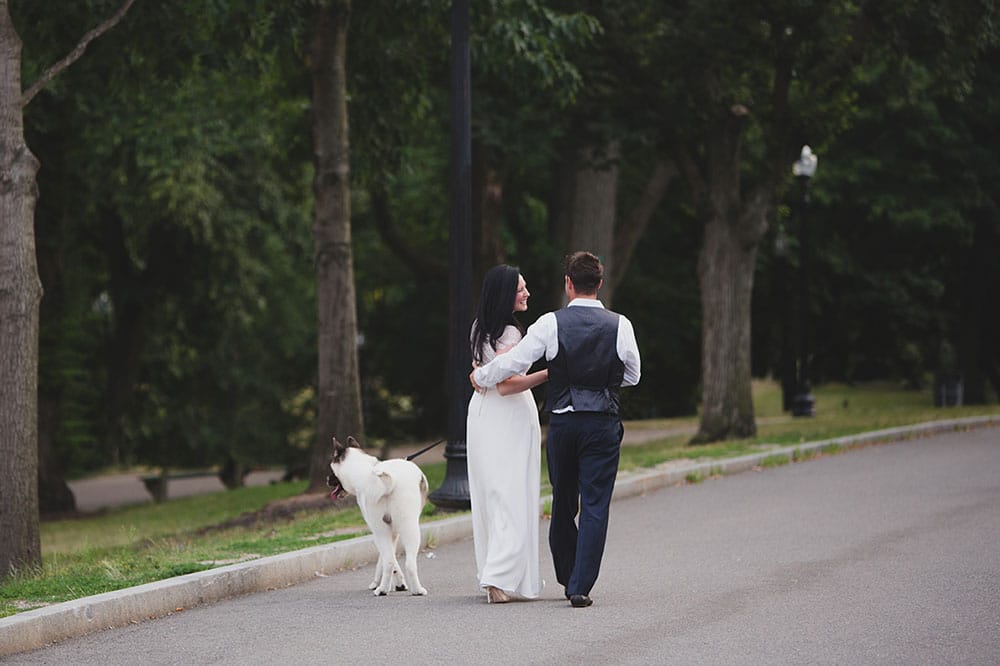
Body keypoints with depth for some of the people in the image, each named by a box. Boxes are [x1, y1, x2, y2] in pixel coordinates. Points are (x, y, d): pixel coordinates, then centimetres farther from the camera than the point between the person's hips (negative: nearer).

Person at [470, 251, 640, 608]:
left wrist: (480, 377, 15)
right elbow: (632, 376, 11)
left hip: (563, 423, 1)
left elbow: (513, 362, -3)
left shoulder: (551, 323, -5)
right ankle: (580, 587, -6)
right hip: (603, 423, -1)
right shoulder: (620, 325, -1)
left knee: (563, 505, 16)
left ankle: (567, 578, 28)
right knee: (594, 507, 1)